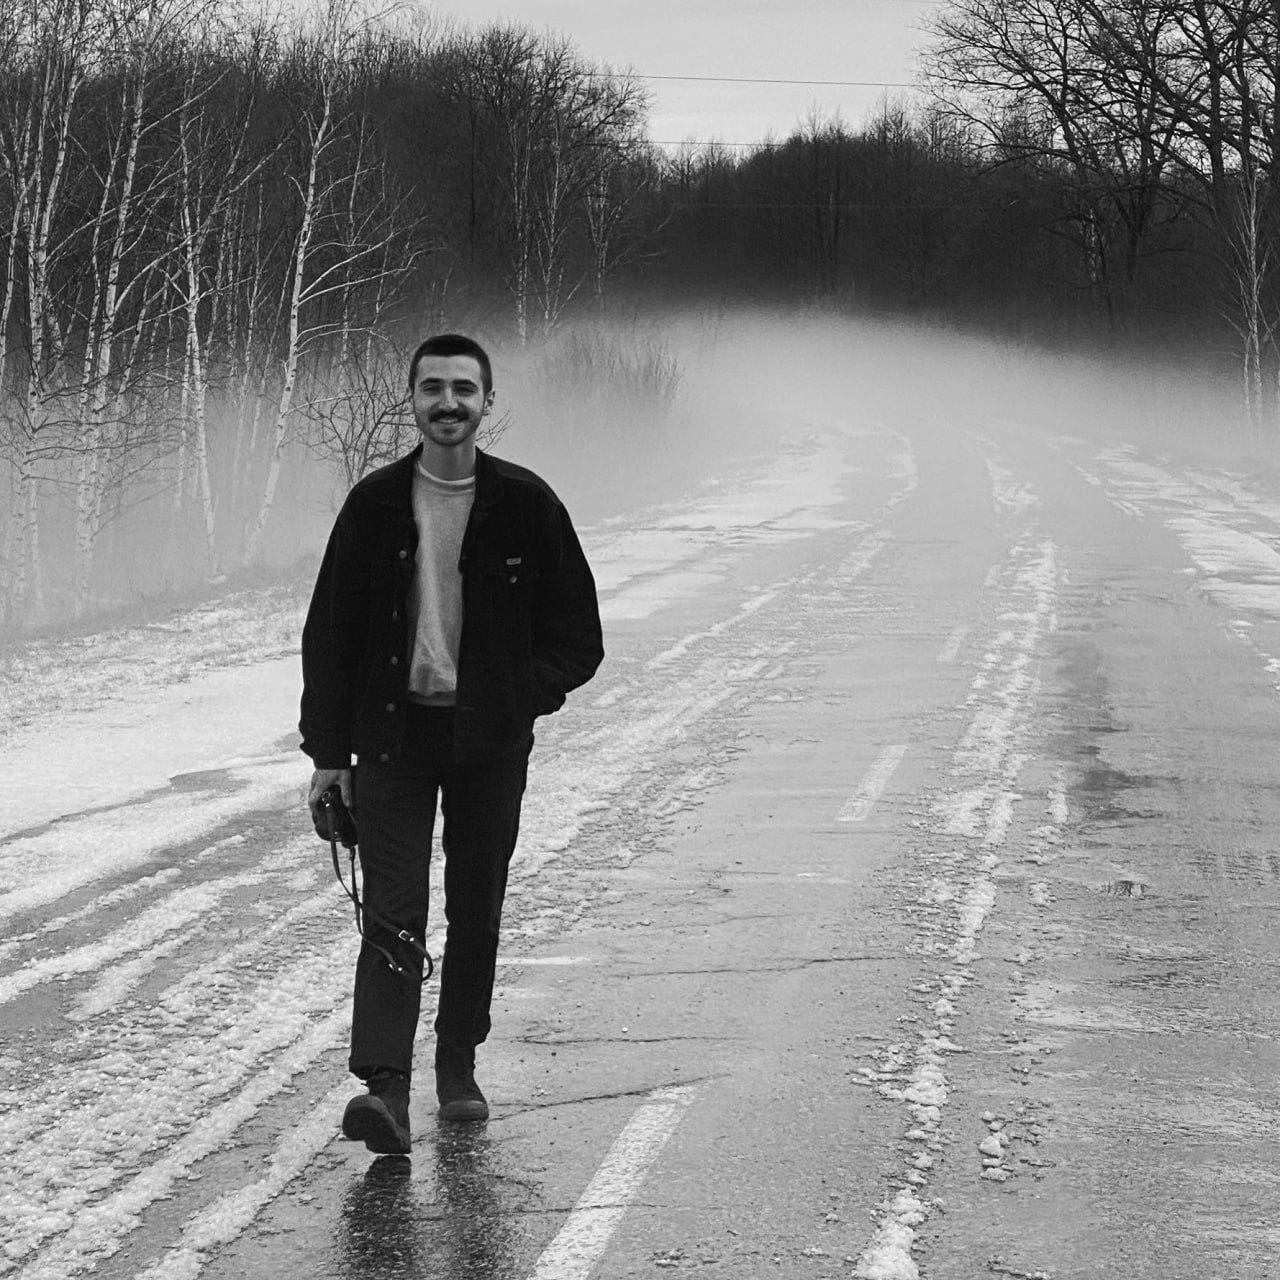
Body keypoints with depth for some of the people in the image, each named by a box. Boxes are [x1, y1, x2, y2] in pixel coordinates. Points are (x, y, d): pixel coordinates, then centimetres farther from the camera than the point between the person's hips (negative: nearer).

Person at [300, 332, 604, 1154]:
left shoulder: (525, 504, -1)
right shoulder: (377, 504, 0)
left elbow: (578, 637, 5)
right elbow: (329, 632, 3)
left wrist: (523, 694, -9)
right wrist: (329, 751, 0)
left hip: (490, 740, 1)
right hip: (393, 732, -1)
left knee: (478, 911, 10)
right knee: (393, 914, -9)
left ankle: (459, 1065, 27)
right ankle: (386, 1088, -16)